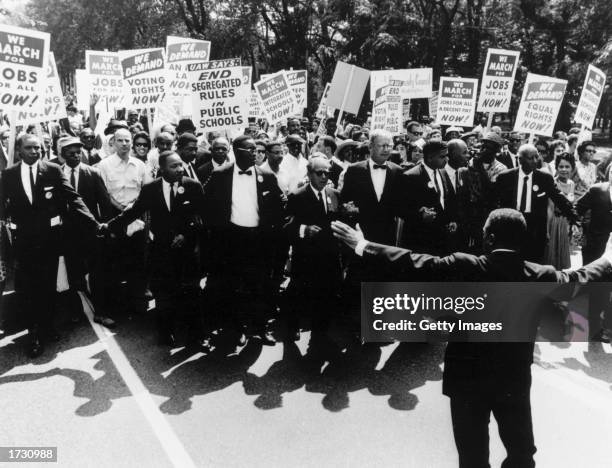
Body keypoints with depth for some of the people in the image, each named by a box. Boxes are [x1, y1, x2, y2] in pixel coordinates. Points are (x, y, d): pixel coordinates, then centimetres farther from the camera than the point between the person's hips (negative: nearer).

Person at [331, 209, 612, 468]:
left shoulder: (464, 268, -19)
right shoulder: (540, 276, -7)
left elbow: (414, 265, -19)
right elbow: (578, 278, 11)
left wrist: (364, 246, -11)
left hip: (468, 378, -2)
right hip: (516, 379, 3)